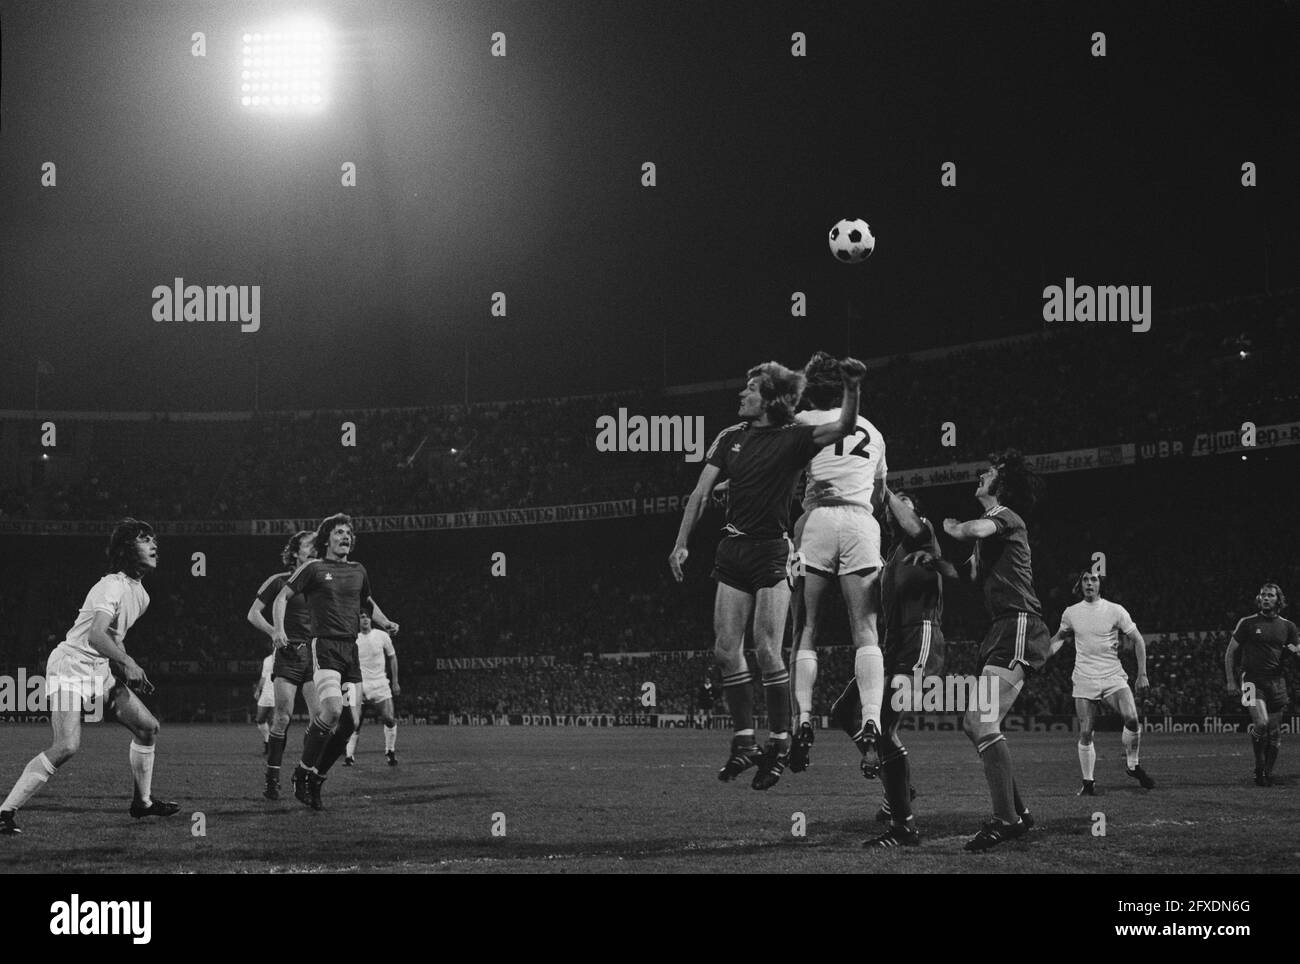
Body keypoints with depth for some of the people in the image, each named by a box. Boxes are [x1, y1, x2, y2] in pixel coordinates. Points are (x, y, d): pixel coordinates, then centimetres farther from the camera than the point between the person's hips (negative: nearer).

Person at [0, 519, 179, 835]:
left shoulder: (139, 593, 11)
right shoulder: (112, 587, -19)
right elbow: (96, 635, -33)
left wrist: (129, 674, 12)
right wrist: (128, 664, -36)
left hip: (101, 673, 9)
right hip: (70, 667, -9)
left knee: (148, 727, 9)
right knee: (67, 746, -25)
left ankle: (143, 802, 26)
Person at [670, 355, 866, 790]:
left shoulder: (794, 439, -3)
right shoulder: (730, 439, 11)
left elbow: (843, 427, -18)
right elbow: (701, 492, 11)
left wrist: (851, 390, -36)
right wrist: (682, 542, 3)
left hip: (772, 551, -5)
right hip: (733, 550, 5)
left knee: (766, 649, -10)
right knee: (726, 649, 2)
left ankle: (779, 744, 0)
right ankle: (745, 742, 11)